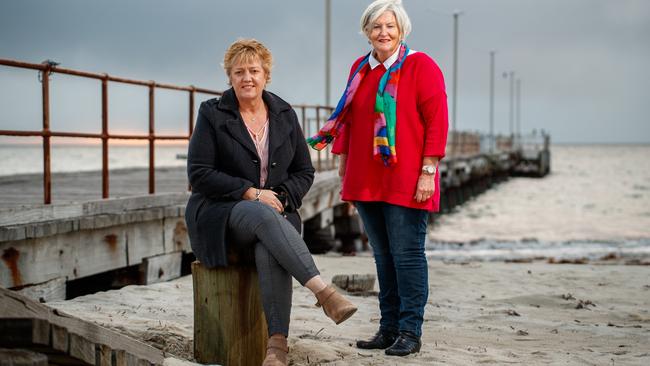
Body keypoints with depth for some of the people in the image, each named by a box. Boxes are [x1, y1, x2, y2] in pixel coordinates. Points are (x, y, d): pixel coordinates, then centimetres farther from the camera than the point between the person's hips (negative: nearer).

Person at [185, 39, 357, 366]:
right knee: (264, 216, -38)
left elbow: (304, 172, 13)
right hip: (221, 213, -2)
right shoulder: (212, 114, 1)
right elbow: (199, 173, -7)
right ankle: (323, 292, -47)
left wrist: (281, 197, -8)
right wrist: (251, 193, -15)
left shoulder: (285, 115, 11)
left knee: (270, 252, -35)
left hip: (273, 212, 2)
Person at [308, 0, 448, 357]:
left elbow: (436, 121, -10)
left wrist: (428, 171, -15)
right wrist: (343, 166, 16)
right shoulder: (360, 69, 13)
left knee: (407, 254, -2)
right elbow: (348, 120, 18)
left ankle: (410, 332, 7)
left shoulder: (421, 66, -5)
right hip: (367, 181, 6)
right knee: (383, 256, 12)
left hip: (406, 182, -6)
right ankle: (389, 328, 21)